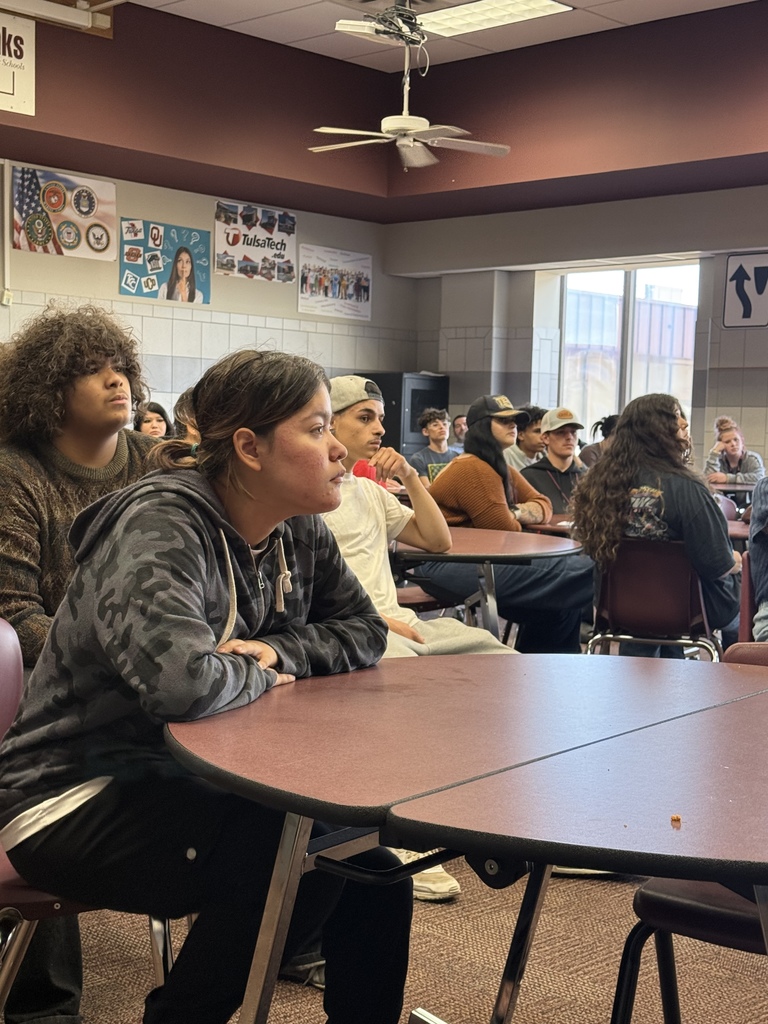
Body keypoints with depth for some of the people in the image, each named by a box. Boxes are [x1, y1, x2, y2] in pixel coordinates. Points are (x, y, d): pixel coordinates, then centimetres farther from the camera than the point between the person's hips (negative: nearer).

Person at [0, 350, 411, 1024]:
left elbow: (364, 630, 7)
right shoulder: (160, 527, -25)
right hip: (78, 798, -7)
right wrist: (257, 675, -19)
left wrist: (275, 650, -12)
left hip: (191, 777, 8)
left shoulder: (299, 531, 0)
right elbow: (179, 682, -40)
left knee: (375, 882, -6)